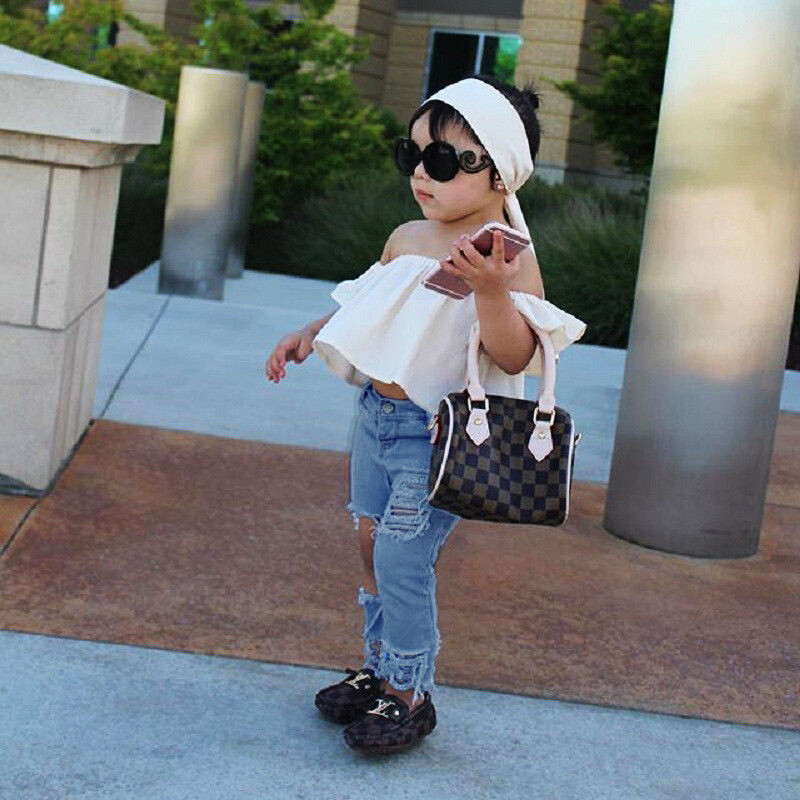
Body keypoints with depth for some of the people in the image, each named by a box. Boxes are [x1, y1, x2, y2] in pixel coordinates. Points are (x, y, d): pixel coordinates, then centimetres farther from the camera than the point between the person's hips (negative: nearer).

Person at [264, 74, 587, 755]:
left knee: (401, 557, -7)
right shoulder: (406, 239, 7)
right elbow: (366, 305, 24)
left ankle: (410, 694, 10)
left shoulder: (510, 257, -14)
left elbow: (515, 357, -23)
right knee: (372, 543, 14)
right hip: (377, 414, 7)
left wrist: (490, 289, -37)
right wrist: (311, 334, 11)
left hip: (438, 434, -7)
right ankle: (379, 668, 31)